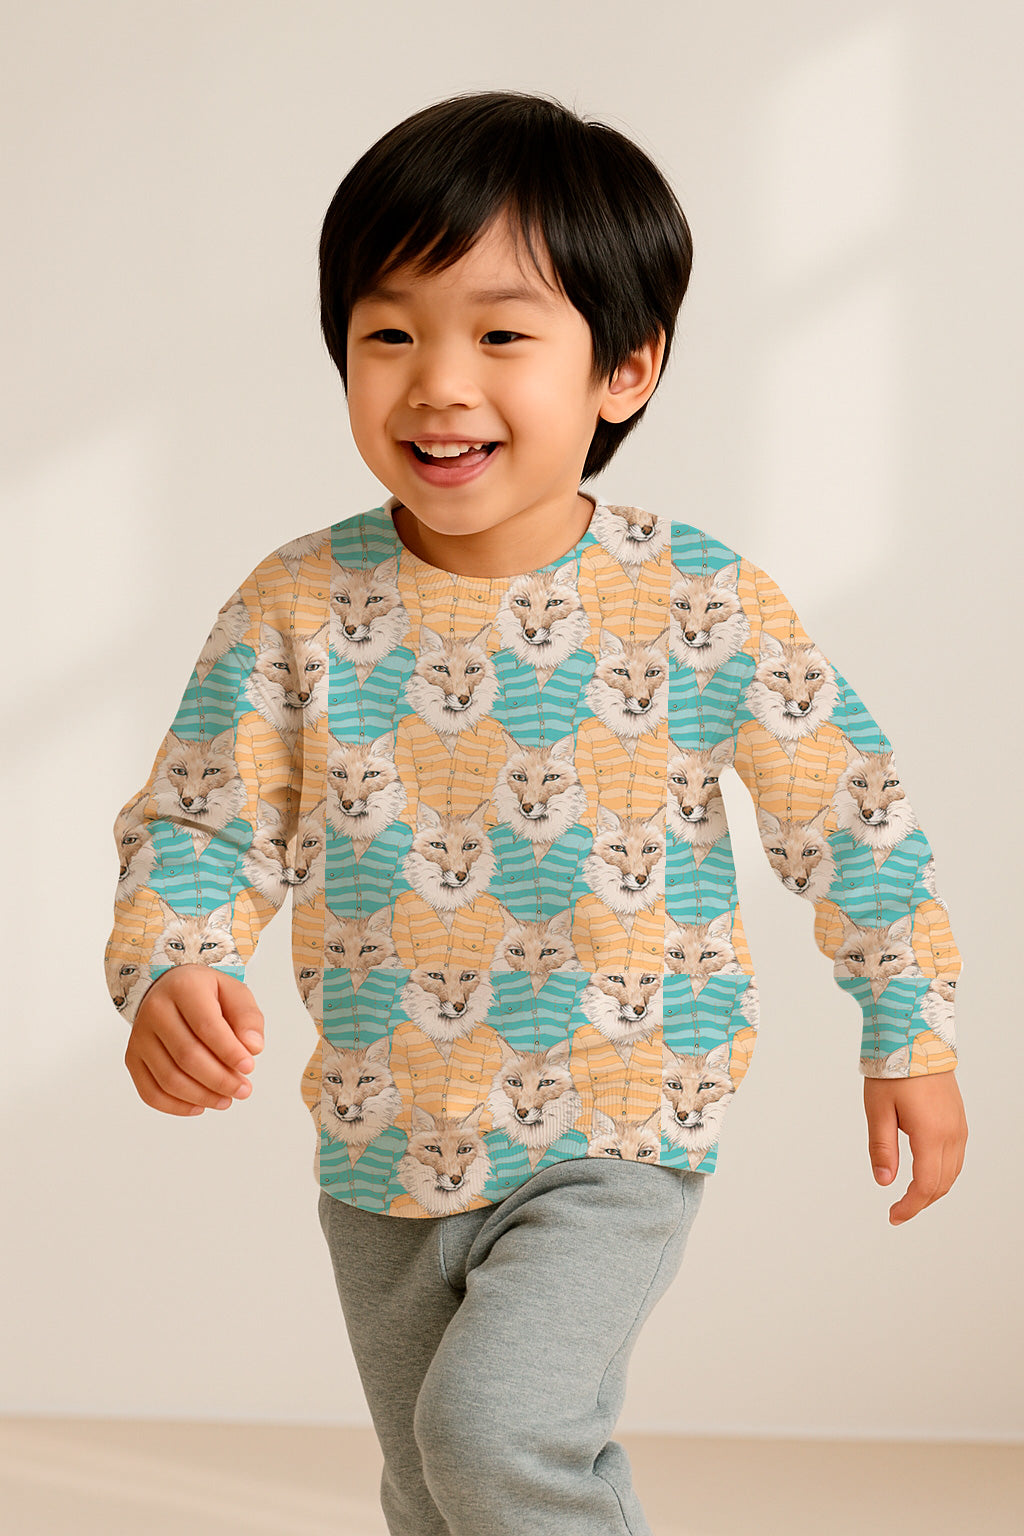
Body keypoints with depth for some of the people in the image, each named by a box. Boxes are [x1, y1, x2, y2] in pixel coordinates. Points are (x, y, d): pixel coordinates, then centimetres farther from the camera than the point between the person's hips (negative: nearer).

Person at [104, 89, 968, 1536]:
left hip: (617, 1141, -4)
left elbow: (849, 816, -3)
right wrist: (167, 974, -25)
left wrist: (910, 1037, 2)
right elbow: (199, 822, -5)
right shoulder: (299, 606, -9)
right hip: (381, 1157, 4)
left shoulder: (703, 601, -13)